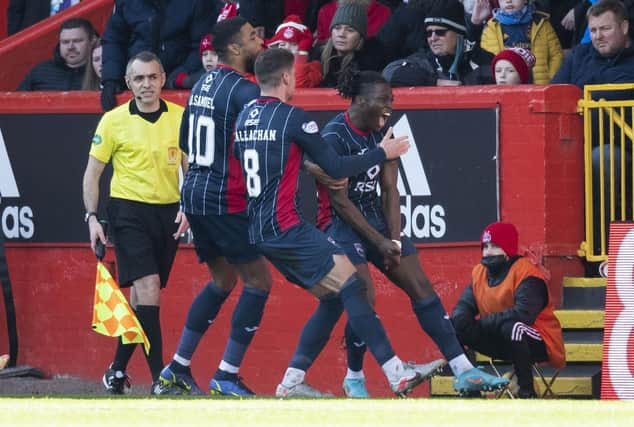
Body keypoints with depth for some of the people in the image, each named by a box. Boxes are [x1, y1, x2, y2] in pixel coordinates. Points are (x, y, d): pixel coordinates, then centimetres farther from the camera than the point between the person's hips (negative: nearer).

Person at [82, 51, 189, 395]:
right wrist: (92, 218, -6)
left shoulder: (180, 117, 4)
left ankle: (117, 369, 23)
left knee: (141, 296, 9)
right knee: (147, 285, -17)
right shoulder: (113, 121, -3)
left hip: (167, 213, 4)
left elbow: (189, 168, 10)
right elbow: (92, 173, 3)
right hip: (128, 211, -4)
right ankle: (159, 376, -19)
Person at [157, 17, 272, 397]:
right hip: (225, 201, -9)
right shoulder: (245, 90, -15)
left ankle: (177, 370, 19)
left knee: (223, 280, 20)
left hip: (195, 192, 9)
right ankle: (227, 377, -2)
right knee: (259, 281, 0)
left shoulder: (203, 84, 12)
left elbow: (185, 142, 21)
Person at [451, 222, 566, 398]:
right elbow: (464, 306, 2)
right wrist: (460, 318, -24)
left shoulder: (526, 273, -18)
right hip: (500, 342, 7)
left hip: (540, 344, -7)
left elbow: (523, 314, -31)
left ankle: (526, 391, -26)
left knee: (512, 328, -39)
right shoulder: (479, 273, 6)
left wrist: (483, 322, -23)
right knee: (456, 327, -7)